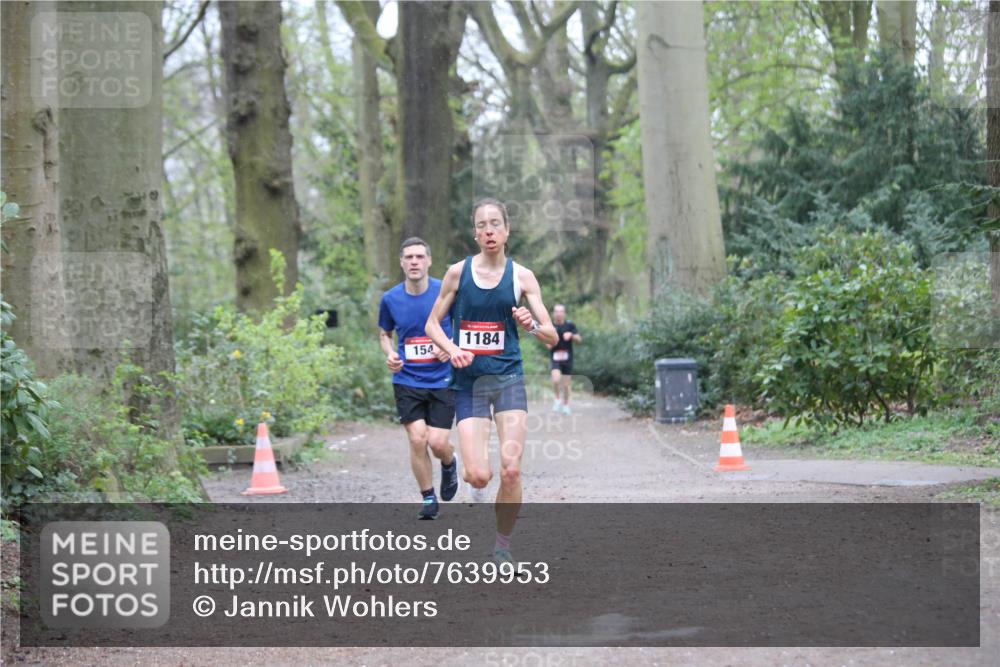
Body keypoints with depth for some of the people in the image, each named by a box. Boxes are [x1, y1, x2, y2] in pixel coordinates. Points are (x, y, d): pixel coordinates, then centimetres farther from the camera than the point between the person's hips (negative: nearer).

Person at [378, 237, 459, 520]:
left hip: (442, 380, -1)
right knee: (417, 439, -10)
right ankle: (428, 498, 10)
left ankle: (449, 465, 29)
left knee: (438, 443, -8)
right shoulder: (390, 299, 0)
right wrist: (390, 354, -4)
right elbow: (384, 333, 17)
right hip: (407, 381, 1)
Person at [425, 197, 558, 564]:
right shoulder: (458, 272, 1)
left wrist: (531, 325, -22)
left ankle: (502, 548, 7)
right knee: (479, 476, -10)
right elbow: (432, 324, 8)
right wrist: (452, 349, -11)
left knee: (511, 470, -12)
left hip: (508, 379, 0)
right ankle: (470, 471, 29)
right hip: (468, 382, 0)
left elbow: (552, 336, 0)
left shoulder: (521, 276, 1)